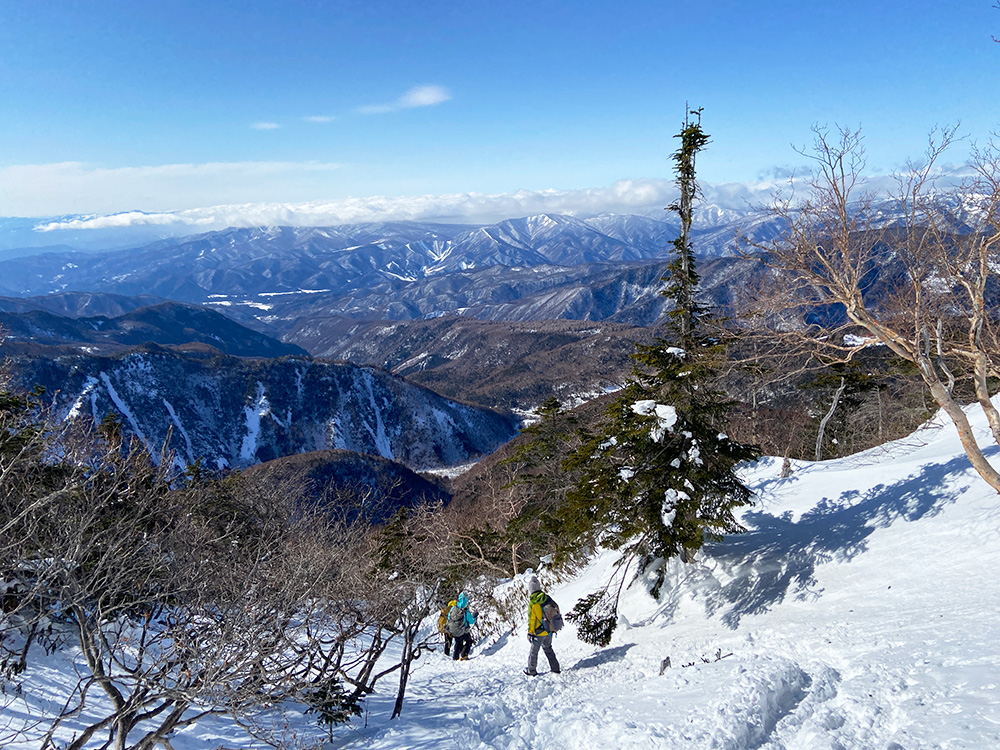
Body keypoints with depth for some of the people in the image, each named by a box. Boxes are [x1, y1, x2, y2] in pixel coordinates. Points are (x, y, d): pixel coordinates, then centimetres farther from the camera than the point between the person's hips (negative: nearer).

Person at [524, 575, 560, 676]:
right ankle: (555, 668, 26)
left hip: (539, 632, -5)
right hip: (549, 631, 5)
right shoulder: (547, 598, -8)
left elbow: (531, 620, -16)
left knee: (534, 651, 13)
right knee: (548, 648, 24)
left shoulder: (532, 603, -22)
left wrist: (530, 633, -5)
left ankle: (532, 671, 25)